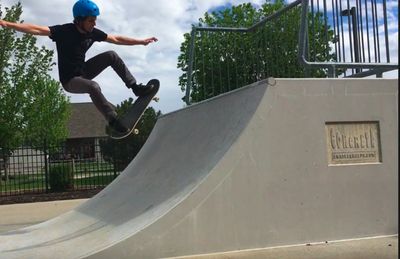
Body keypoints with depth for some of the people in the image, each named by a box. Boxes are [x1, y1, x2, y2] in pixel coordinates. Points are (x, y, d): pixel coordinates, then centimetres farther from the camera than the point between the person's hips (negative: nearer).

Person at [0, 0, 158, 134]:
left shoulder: (93, 32, -5)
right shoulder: (64, 31, -21)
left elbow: (116, 39, 5)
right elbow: (36, 29, -30)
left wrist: (142, 42, 7)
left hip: (84, 72, 6)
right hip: (70, 80, -6)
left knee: (111, 55, -9)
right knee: (93, 86, -36)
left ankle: (135, 87, -4)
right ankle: (113, 121, -27)